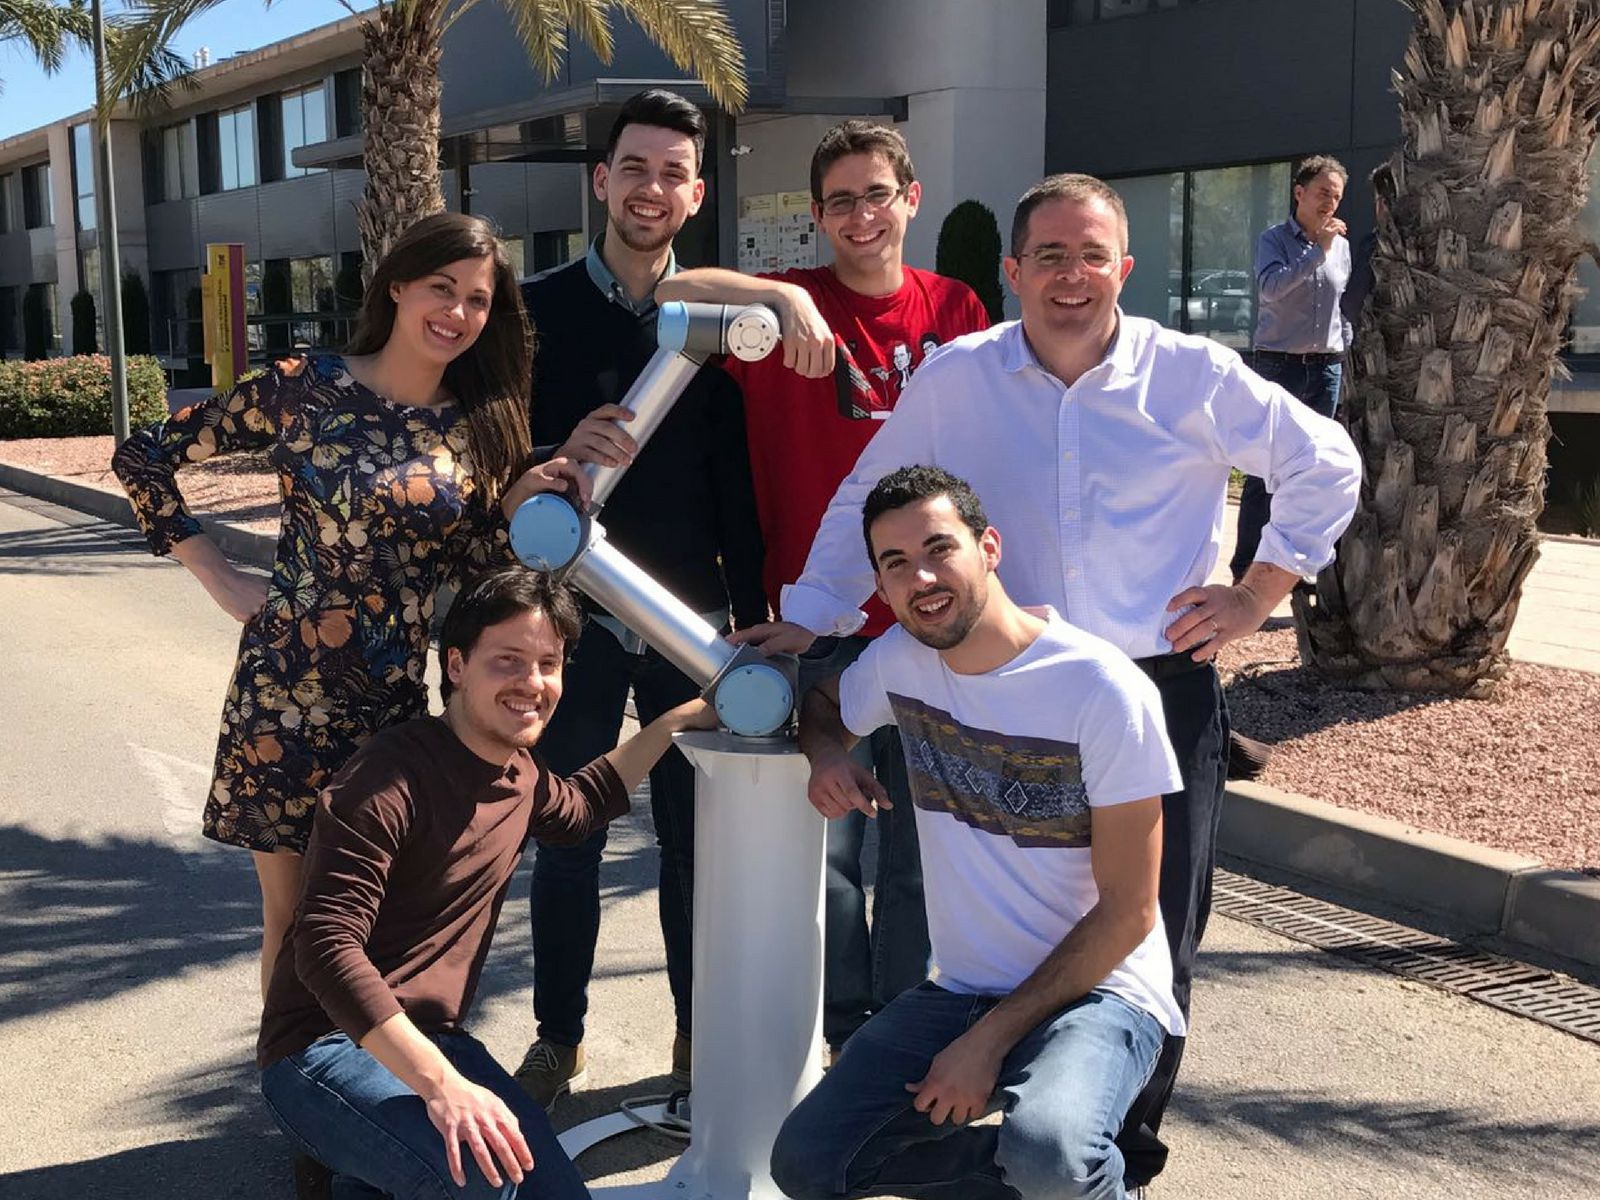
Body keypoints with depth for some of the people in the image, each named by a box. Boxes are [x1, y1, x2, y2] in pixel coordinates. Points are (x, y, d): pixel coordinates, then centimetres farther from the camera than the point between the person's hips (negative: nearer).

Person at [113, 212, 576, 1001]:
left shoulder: (485, 424, 3)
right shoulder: (306, 389, -6)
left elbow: (467, 568, 7)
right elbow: (142, 458, 0)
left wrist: (517, 509, -10)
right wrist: (218, 577, -3)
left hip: (399, 697, 3)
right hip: (287, 690, -2)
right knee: (292, 913, 9)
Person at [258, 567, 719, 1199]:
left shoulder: (519, 772, 7)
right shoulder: (391, 778, -20)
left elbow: (575, 809, 32)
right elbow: (326, 945, -28)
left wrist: (676, 720, 25)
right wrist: (440, 1084, -37)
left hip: (434, 1042, 8)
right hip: (325, 1048, -8)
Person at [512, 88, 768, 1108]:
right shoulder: (540, 309, 1)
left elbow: (737, 486, 5)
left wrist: (752, 620, 2)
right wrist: (560, 456, -22)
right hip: (577, 617, -1)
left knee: (697, 837, 8)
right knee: (567, 840, 8)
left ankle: (701, 1034, 25)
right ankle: (560, 1039, 24)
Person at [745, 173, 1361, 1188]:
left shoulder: (1192, 375, -2)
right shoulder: (955, 378, 0)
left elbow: (1325, 464, 9)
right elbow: (869, 499, 11)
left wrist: (1259, 594, 5)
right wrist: (811, 616, 7)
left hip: (1162, 690, 0)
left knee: (1154, 938, 5)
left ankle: (1129, 1150, 25)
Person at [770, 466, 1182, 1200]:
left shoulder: (1106, 691, -18)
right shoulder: (899, 659, -2)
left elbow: (1127, 912, -14)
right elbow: (822, 703, 21)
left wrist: (990, 1040, -16)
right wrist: (826, 754, -5)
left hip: (1095, 990, -5)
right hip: (958, 989, 6)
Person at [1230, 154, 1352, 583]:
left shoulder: (1341, 245, 12)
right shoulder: (1274, 239, -2)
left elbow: (1344, 305, 20)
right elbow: (1271, 286, -22)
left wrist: (1346, 352, 13)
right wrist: (1317, 250, -21)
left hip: (1326, 369, 5)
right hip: (1280, 365, -5)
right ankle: (1245, 568, -3)